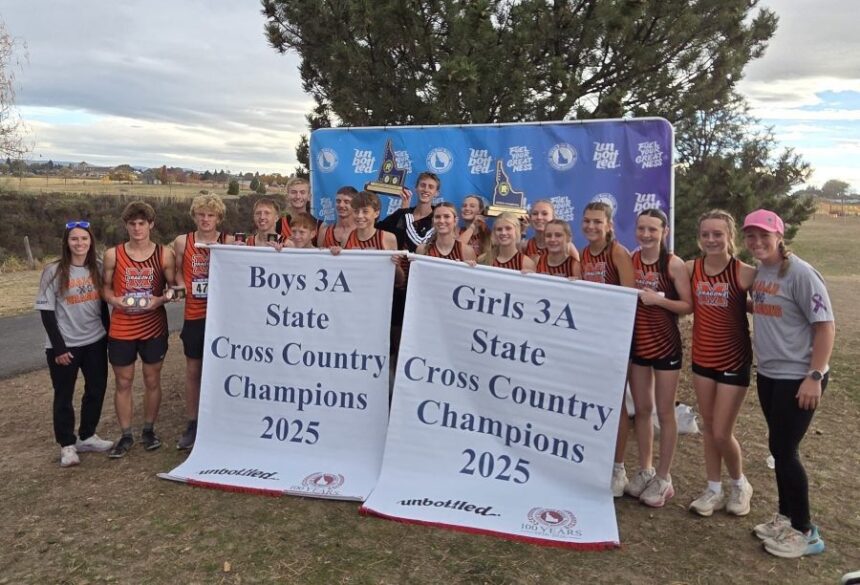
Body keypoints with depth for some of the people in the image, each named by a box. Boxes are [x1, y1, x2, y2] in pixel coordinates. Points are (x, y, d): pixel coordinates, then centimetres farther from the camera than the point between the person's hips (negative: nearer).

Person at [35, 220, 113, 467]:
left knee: (96, 389, 12)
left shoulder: (98, 268, 1)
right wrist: (58, 347, -13)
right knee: (64, 395, 5)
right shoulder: (53, 271, -10)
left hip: (95, 341, 4)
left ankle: (87, 436, 29)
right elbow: (46, 311, -9)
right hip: (64, 344, -4)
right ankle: (67, 445, 17)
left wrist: (110, 333, 7)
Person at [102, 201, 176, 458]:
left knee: (152, 380, 11)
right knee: (123, 383, 9)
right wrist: (114, 300, -14)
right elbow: (106, 288, 7)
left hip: (154, 328, 0)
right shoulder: (113, 254, -1)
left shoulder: (164, 254, -4)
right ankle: (126, 435, 23)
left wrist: (160, 299, -17)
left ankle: (149, 431, 28)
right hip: (121, 329, 1)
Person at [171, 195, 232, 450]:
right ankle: (192, 424, 24)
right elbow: (177, 271, 15)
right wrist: (181, 285, -4)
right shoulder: (182, 242, 3)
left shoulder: (229, 241, -2)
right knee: (193, 370, 10)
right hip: (195, 314, 2)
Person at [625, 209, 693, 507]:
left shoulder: (673, 264, -12)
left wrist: (658, 299, -24)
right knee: (642, 409, 14)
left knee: (664, 412, 6)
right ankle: (645, 470, 29)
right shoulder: (630, 260, 0)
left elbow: (688, 306, -13)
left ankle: (663, 478, 20)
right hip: (636, 343, 4)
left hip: (665, 345, -4)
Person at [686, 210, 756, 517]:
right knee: (708, 428, 14)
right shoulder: (691, 268, -4)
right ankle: (714, 489, 30)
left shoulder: (745, 273, -16)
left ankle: (740, 485, 30)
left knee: (722, 433, 2)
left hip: (734, 360, -4)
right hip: (702, 358, 4)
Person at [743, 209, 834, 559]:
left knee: (784, 450, -1)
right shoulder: (759, 273, 6)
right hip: (768, 375, 7)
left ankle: (805, 532, 16)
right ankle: (786, 516, 32)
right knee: (779, 448, 16)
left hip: (798, 378, -7)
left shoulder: (800, 273, -16)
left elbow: (825, 326, -16)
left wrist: (815, 376, -19)